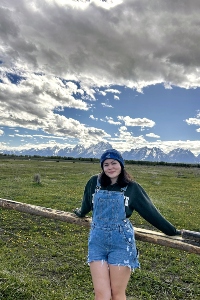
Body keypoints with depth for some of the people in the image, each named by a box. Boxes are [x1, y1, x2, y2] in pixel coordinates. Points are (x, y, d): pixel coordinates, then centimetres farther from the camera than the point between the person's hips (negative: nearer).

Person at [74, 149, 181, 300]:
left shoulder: (132, 188, -5)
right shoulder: (94, 183, -1)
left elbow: (151, 212, 2)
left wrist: (172, 231, 6)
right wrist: (80, 213, 36)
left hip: (121, 243, -1)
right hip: (97, 242, 2)